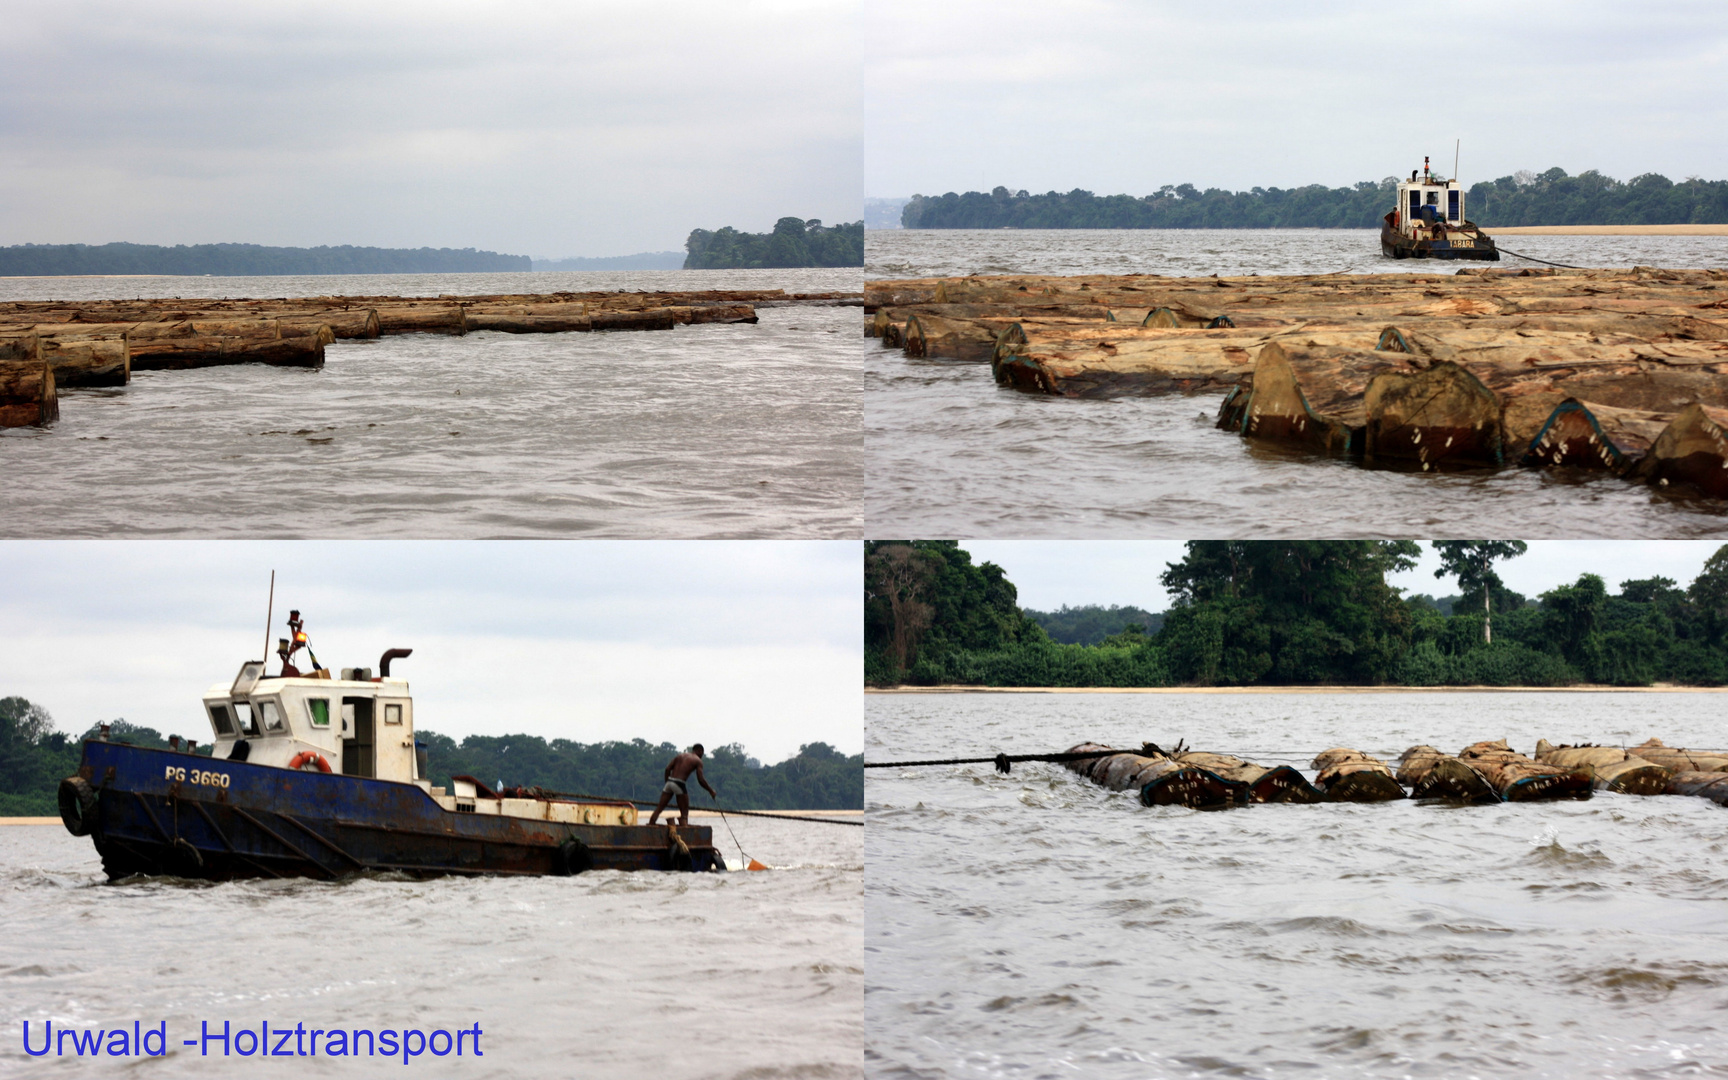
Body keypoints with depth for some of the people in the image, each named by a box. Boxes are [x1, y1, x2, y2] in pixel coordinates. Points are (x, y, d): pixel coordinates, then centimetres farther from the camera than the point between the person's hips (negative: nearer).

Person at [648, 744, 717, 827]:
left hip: (670, 782, 5)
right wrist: (711, 791, 8)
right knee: (684, 813, 1)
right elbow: (701, 780, -3)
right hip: (679, 784, -5)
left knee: (659, 808, 10)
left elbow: (667, 769, 11)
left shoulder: (681, 756, 20)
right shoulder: (697, 760, 5)